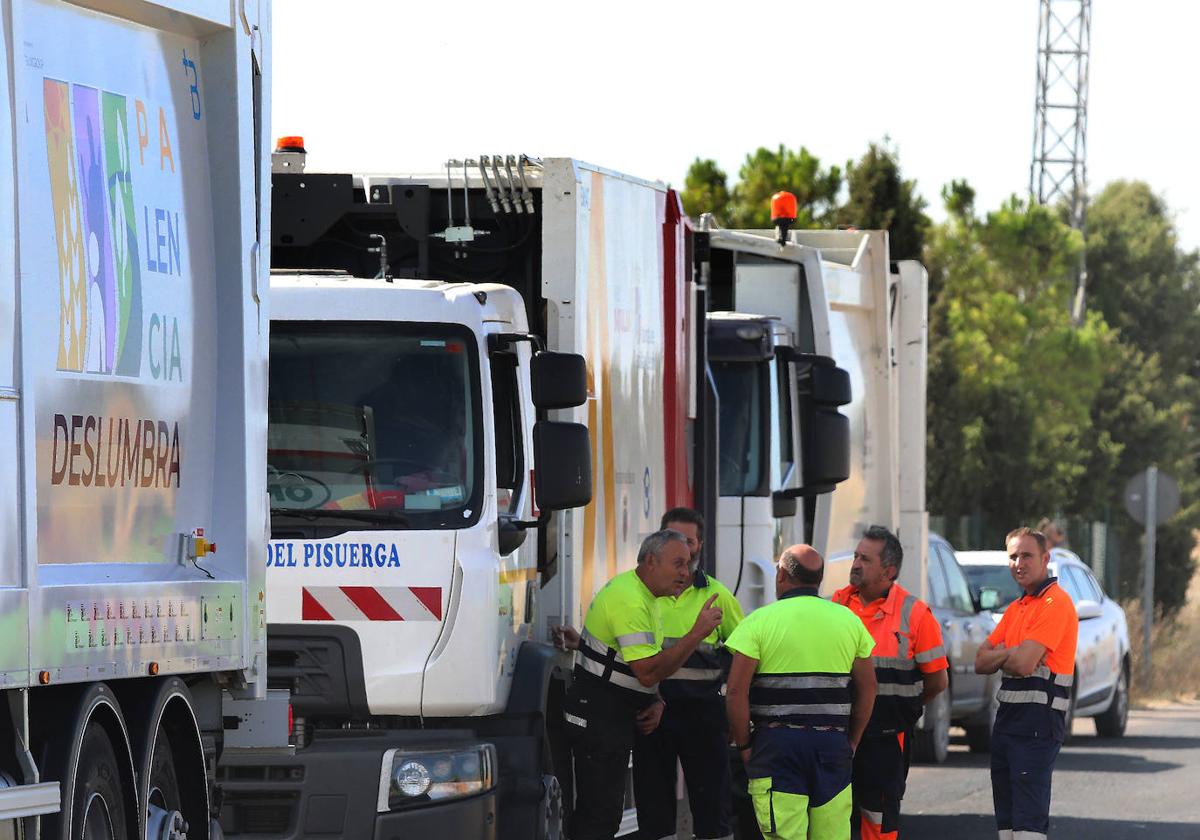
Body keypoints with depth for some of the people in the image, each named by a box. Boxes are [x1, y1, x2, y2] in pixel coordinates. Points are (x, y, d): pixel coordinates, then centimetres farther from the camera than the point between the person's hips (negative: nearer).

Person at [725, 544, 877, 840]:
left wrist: (743, 745, 1)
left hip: (777, 741, -3)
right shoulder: (848, 620, 9)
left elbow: (736, 691, -8)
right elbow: (867, 688, 12)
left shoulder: (760, 621, -3)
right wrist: (851, 742, 19)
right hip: (833, 743, 3)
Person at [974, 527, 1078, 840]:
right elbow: (981, 662, 13)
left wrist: (997, 655, 2)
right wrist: (1009, 655, -7)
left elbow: (1024, 664, -20)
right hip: (1008, 716, 10)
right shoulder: (1016, 608, 19)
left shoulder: (1055, 603, -12)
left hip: (1038, 721, -10)